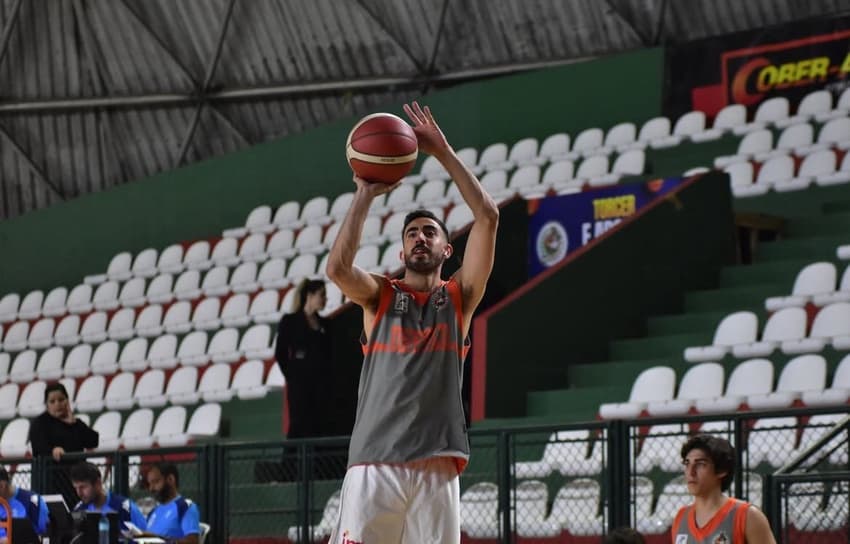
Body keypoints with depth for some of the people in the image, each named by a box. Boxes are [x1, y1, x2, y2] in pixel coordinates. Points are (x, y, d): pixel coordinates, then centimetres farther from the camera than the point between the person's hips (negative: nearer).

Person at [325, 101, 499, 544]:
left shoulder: (459, 298, 13)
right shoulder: (379, 296, 12)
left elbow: (488, 217, 2)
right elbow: (337, 268, -11)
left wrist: (443, 153, 0)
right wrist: (365, 195, -5)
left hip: (437, 466, 1)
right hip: (374, 463, -1)